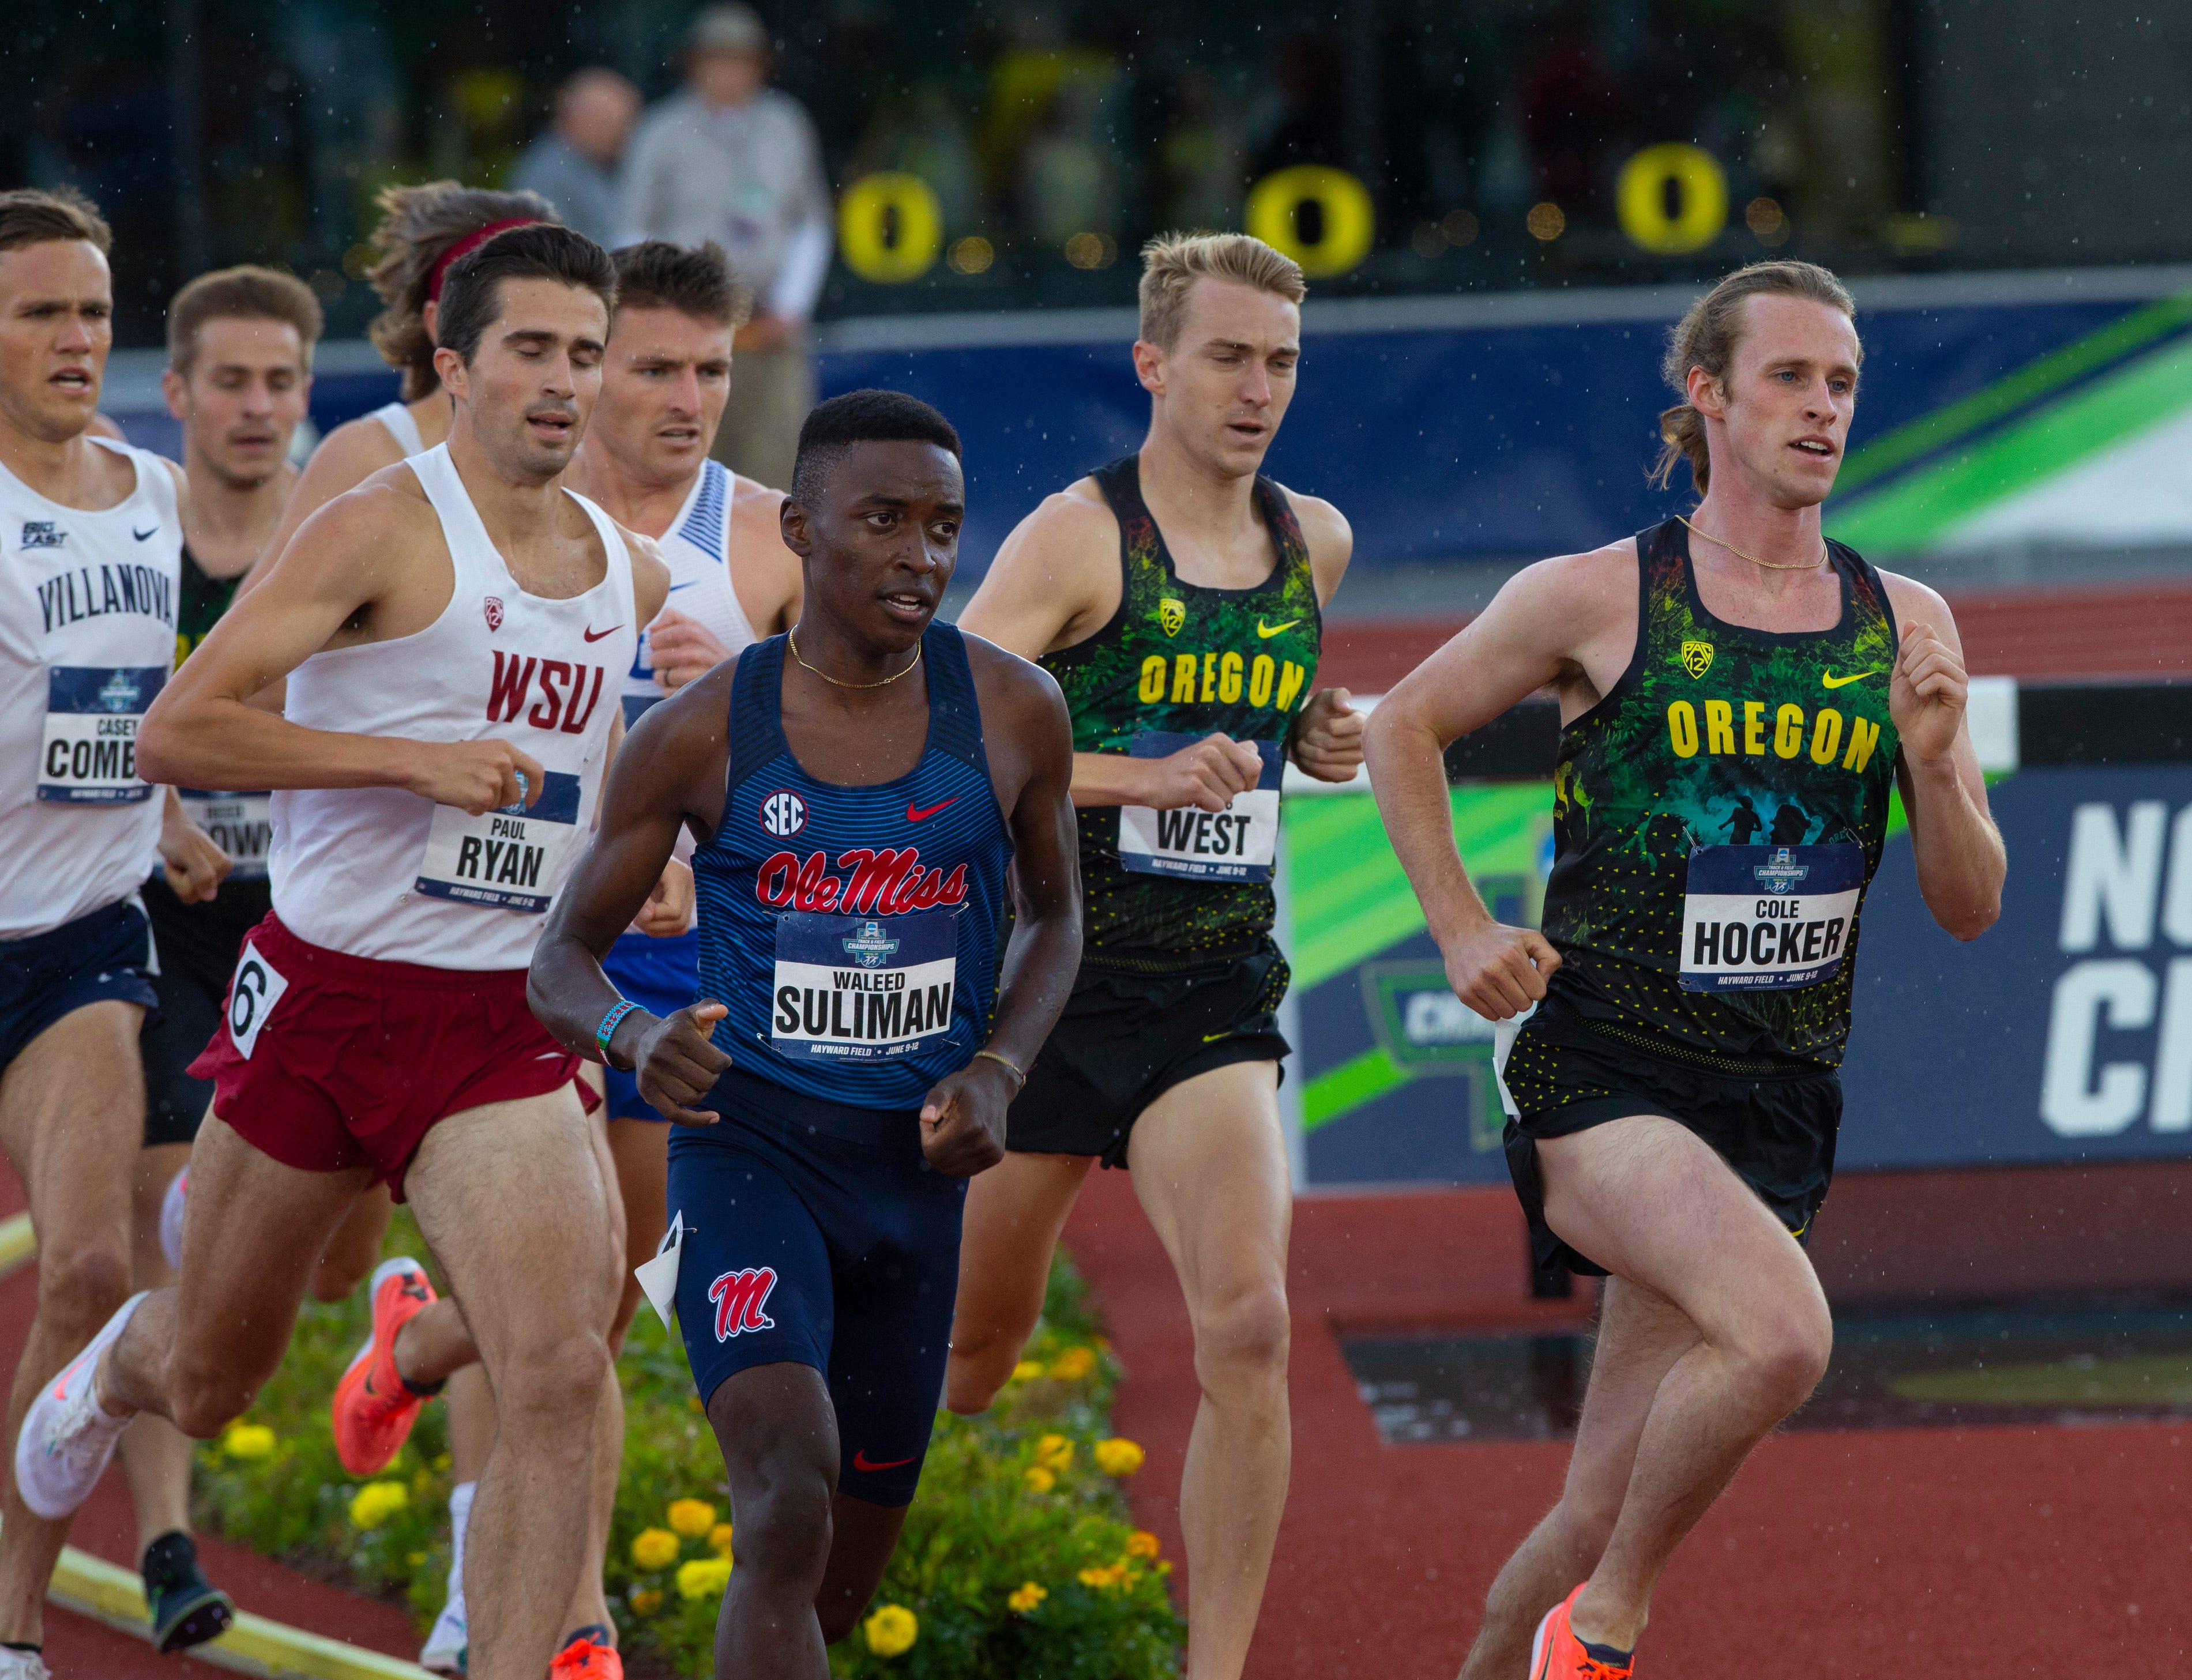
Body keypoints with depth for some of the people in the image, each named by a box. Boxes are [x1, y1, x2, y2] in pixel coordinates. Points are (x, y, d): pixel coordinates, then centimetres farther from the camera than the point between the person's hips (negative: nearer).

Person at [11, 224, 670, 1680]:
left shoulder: (633, 575, 7)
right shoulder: (384, 529, -12)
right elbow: (176, 733, -19)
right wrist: (417, 760, -25)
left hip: (503, 1027, 3)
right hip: (325, 998, -3)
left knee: (562, 1373, -21)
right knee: (206, 1383, 16)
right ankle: (117, 1370, 51)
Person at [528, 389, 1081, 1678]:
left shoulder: (1013, 715, -1)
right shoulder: (703, 734, -7)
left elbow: (1055, 915, 16)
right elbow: (563, 959, 1)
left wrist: (999, 1068, -3)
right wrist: (634, 1035, -23)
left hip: (916, 1167, 4)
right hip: (748, 1144, -4)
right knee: (792, 1503, -26)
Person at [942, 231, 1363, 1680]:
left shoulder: (1314, 544, 8)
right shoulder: (1078, 539, -10)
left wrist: (1321, 741, 5)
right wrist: (1142, 776, -27)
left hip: (1216, 1002, 3)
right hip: (1051, 980, -3)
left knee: (1250, 1326, -16)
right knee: (972, 1346, 10)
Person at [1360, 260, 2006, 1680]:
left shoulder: (1906, 626, 7)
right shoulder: (1598, 600, -3)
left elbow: (1970, 909, 9)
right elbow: (1405, 728, 12)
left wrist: (1932, 764, -10)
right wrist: (1463, 931, 2)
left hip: (1778, 1103, 4)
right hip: (1605, 1072, -4)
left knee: (1605, 1509, 5)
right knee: (1783, 1333, -31)